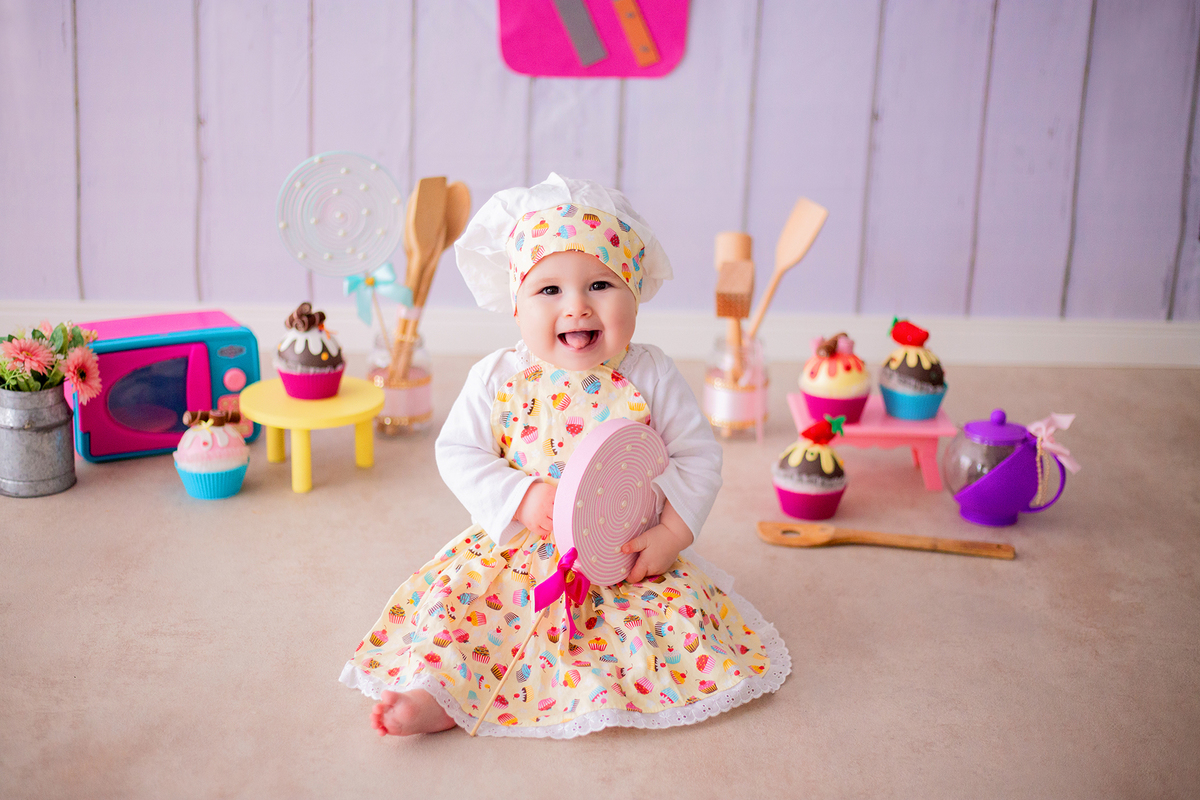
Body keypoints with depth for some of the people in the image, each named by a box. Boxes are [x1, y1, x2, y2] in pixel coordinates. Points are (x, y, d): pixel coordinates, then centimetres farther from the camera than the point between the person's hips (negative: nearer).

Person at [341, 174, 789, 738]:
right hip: (518, 551, 1)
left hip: (625, 560, -1)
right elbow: (458, 453, -2)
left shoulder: (650, 377, -7)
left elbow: (698, 456, -2)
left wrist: (671, 533, -14)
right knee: (454, 591, -18)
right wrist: (521, 498, -18)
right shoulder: (498, 379, -5)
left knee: (683, 608, -23)